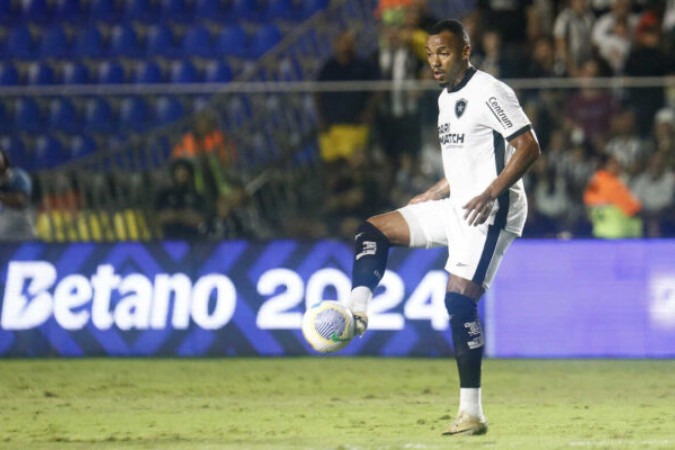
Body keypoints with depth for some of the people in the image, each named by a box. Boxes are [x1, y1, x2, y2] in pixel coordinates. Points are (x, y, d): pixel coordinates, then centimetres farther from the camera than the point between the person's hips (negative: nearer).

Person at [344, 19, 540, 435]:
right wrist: (429, 198, 21)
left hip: (491, 212, -10)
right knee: (372, 231, 4)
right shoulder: (447, 99, 17)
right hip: (457, 207, 10)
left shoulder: (489, 92, -12)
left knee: (459, 300, -15)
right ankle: (356, 311, -15)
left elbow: (529, 148, -18)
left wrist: (490, 193, -27)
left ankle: (472, 413, -11)